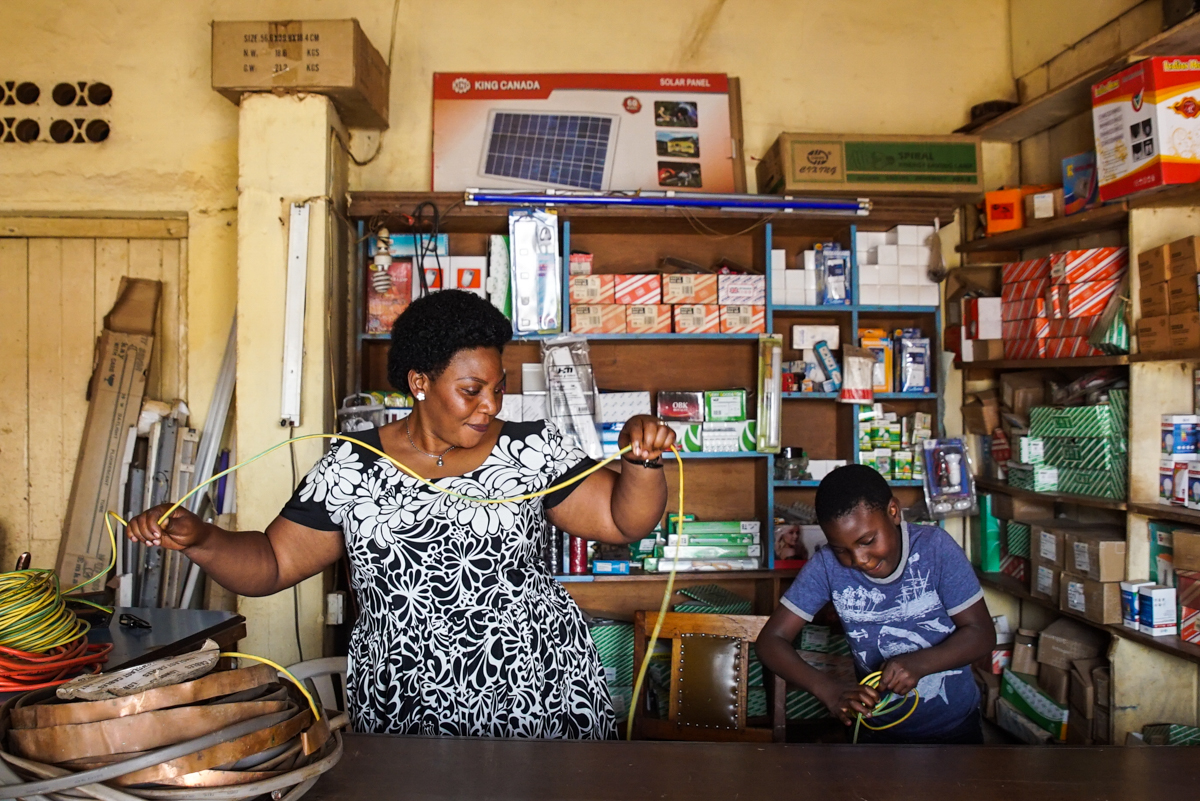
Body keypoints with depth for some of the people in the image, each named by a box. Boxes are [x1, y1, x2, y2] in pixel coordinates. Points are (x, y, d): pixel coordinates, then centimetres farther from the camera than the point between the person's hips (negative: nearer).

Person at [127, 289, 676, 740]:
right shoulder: (350, 468, 2)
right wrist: (198, 539, -11)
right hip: (404, 713, 1)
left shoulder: (531, 449, 1)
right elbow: (273, 563, 6)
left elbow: (622, 521, 1)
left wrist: (642, 463, -17)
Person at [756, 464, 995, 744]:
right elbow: (771, 640, -14)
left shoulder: (935, 547, -17)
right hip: (880, 730, -1)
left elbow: (982, 634, -12)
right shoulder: (828, 565, -16)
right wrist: (830, 692, -30)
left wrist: (919, 664, -30)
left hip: (956, 725, 1)